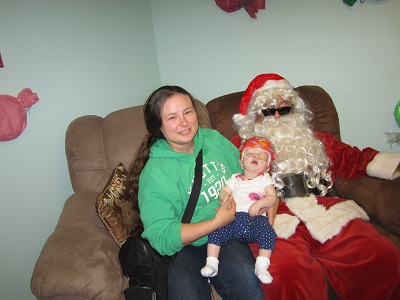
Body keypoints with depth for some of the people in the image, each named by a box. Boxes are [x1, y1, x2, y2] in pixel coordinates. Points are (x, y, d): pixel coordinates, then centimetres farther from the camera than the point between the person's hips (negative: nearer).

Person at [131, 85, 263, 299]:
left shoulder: (214, 139, 4)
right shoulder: (156, 171, -13)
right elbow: (162, 238, -17)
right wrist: (217, 222, -17)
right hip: (183, 247, -3)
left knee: (248, 282, -24)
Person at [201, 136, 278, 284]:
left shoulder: (265, 178, 17)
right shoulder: (235, 178, 23)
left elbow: (272, 197, 5)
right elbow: (223, 191, 15)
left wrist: (259, 204, -14)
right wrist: (226, 198, -10)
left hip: (256, 217, -1)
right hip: (234, 216, 2)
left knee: (268, 233, -30)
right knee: (215, 231, -20)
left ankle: (261, 266, -19)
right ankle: (211, 263, -11)